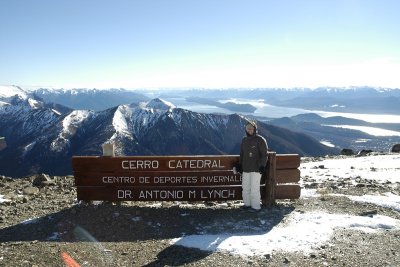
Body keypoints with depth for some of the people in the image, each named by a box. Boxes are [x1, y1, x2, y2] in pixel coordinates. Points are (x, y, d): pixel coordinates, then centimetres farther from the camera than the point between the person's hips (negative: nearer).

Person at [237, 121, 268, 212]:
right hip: (245, 168, 7)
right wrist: (240, 164, 18)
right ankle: (247, 204, 23)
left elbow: (264, 154, -8)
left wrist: (262, 165, -14)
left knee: (254, 188, -6)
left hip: (256, 169, -7)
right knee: (245, 187, 11)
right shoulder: (244, 140, 13)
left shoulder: (260, 140, -7)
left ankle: (256, 206, 5)